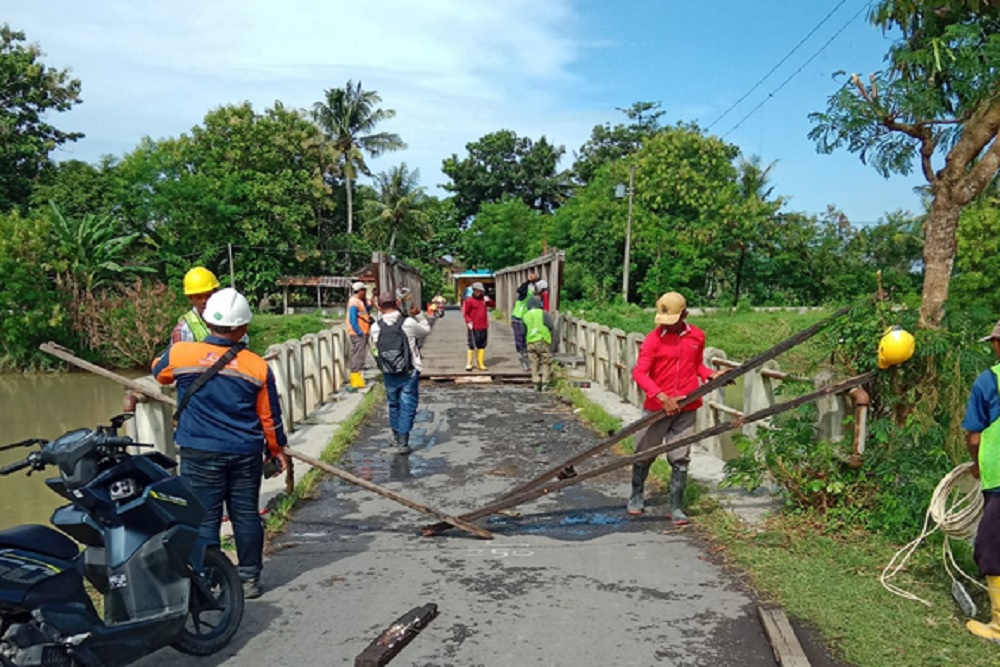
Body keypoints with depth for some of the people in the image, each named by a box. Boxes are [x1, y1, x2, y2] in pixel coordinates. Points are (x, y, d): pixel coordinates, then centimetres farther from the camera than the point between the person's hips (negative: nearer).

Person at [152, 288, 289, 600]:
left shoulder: (180, 354, -8)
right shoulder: (258, 366, -4)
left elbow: (159, 373, 17)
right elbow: (270, 416, 4)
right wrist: (278, 448, 19)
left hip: (199, 453, -1)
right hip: (246, 454, 2)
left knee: (205, 518, 7)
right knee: (246, 514, 12)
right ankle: (250, 578, 21)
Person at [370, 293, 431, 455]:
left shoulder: (375, 328, -4)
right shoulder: (409, 323, -12)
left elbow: (374, 350, 4)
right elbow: (426, 330, 5)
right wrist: (418, 314, 12)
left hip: (388, 373, 3)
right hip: (409, 373, -3)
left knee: (393, 404, 20)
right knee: (407, 406, 4)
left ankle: (397, 436, 35)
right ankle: (402, 443, 2)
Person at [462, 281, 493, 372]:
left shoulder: (483, 299, 12)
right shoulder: (469, 300, -6)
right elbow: (465, 313, -6)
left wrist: (488, 300, -2)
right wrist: (468, 322, -19)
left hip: (484, 327, 6)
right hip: (474, 327, -6)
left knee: (482, 345, 10)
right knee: (472, 345, -3)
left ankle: (480, 363, 17)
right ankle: (469, 363, 8)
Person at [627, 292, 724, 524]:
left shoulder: (697, 336, 3)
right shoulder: (654, 339, -10)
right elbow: (639, 373, -16)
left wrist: (711, 374, -1)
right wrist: (662, 397, -25)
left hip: (685, 408, 2)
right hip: (656, 407, -2)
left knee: (680, 458, 4)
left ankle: (676, 507, 16)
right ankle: (636, 497, 32)